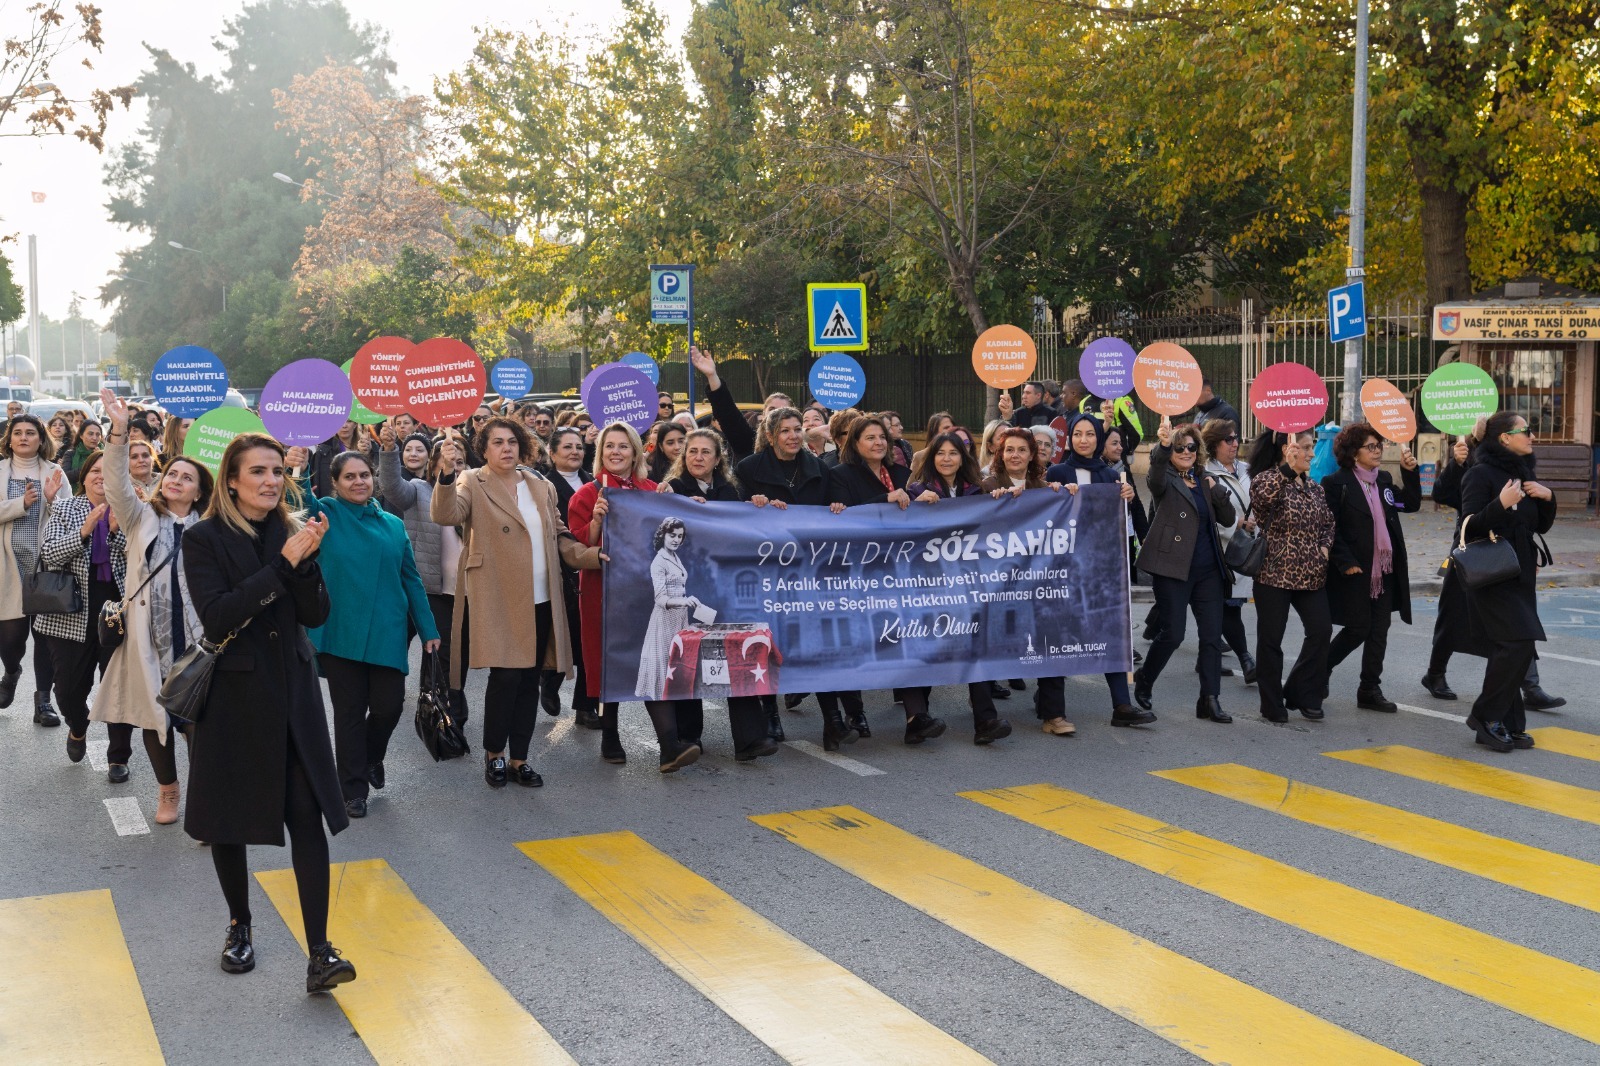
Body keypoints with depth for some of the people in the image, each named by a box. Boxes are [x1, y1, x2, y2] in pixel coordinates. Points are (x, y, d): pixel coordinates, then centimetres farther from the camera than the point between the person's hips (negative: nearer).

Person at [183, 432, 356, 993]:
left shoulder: (290, 532, 6)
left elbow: (316, 614, 2)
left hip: (292, 691, 2)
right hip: (232, 694, -2)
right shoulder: (205, 539, -6)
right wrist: (282, 564, -22)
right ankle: (239, 926, 33)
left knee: (308, 817, -7)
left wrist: (306, 560, -15)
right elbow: (216, 618, -20)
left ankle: (319, 954, -8)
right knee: (228, 819, 11)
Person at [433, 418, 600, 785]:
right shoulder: (473, 484, -2)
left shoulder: (542, 488, 14)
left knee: (529, 681, 9)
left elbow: (560, 538, 18)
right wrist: (447, 472, -38)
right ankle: (494, 754, 11)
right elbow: (446, 514, -21)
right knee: (506, 676, -10)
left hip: (540, 601, 5)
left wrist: (595, 555, 1)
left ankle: (519, 759, 20)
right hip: (497, 601, -5)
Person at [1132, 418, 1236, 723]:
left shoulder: (1204, 481, 15)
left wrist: (1217, 491, -6)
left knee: (1212, 635, 1)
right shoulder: (1166, 480, -2)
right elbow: (1156, 478, -28)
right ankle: (1144, 680, 21)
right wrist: (1163, 445, -46)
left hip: (1208, 570, 6)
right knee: (1172, 634, -4)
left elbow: (1228, 519, 11)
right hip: (1173, 568, -6)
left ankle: (1210, 700, 6)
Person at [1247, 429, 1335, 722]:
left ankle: (1303, 694, 15)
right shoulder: (1266, 479, -8)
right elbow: (1262, 497, -32)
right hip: (1274, 574, -6)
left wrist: (1325, 547, 1)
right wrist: (1288, 469, -44)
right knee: (1271, 638, 1)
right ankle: (1272, 706, 12)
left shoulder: (1314, 488, 12)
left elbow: (1328, 523, 21)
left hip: (1311, 575, 6)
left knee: (1321, 629, -1)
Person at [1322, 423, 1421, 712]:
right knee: (1358, 629, -3)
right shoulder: (1337, 483, -9)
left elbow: (1411, 504, 13)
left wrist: (1410, 471, 2)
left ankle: (1370, 690, 13)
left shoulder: (1384, 480, 12)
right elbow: (1328, 528, -12)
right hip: (1355, 571, -6)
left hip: (1385, 571, 7)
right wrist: (1346, 563, -16)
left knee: (1379, 632, 6)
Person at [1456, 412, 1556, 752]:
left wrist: (1548, 498, -1)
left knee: (1511, 648, 8)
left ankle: (1507, 724, 14)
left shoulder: (1523, 474, 14)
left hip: (1521, 573, 8)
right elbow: (1470, 526, -16)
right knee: (1518, 642, -17)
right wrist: (1501, 504, -29)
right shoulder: (1481, 474, -10)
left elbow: (1541, 527, 17)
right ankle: (1485, 716, -5)